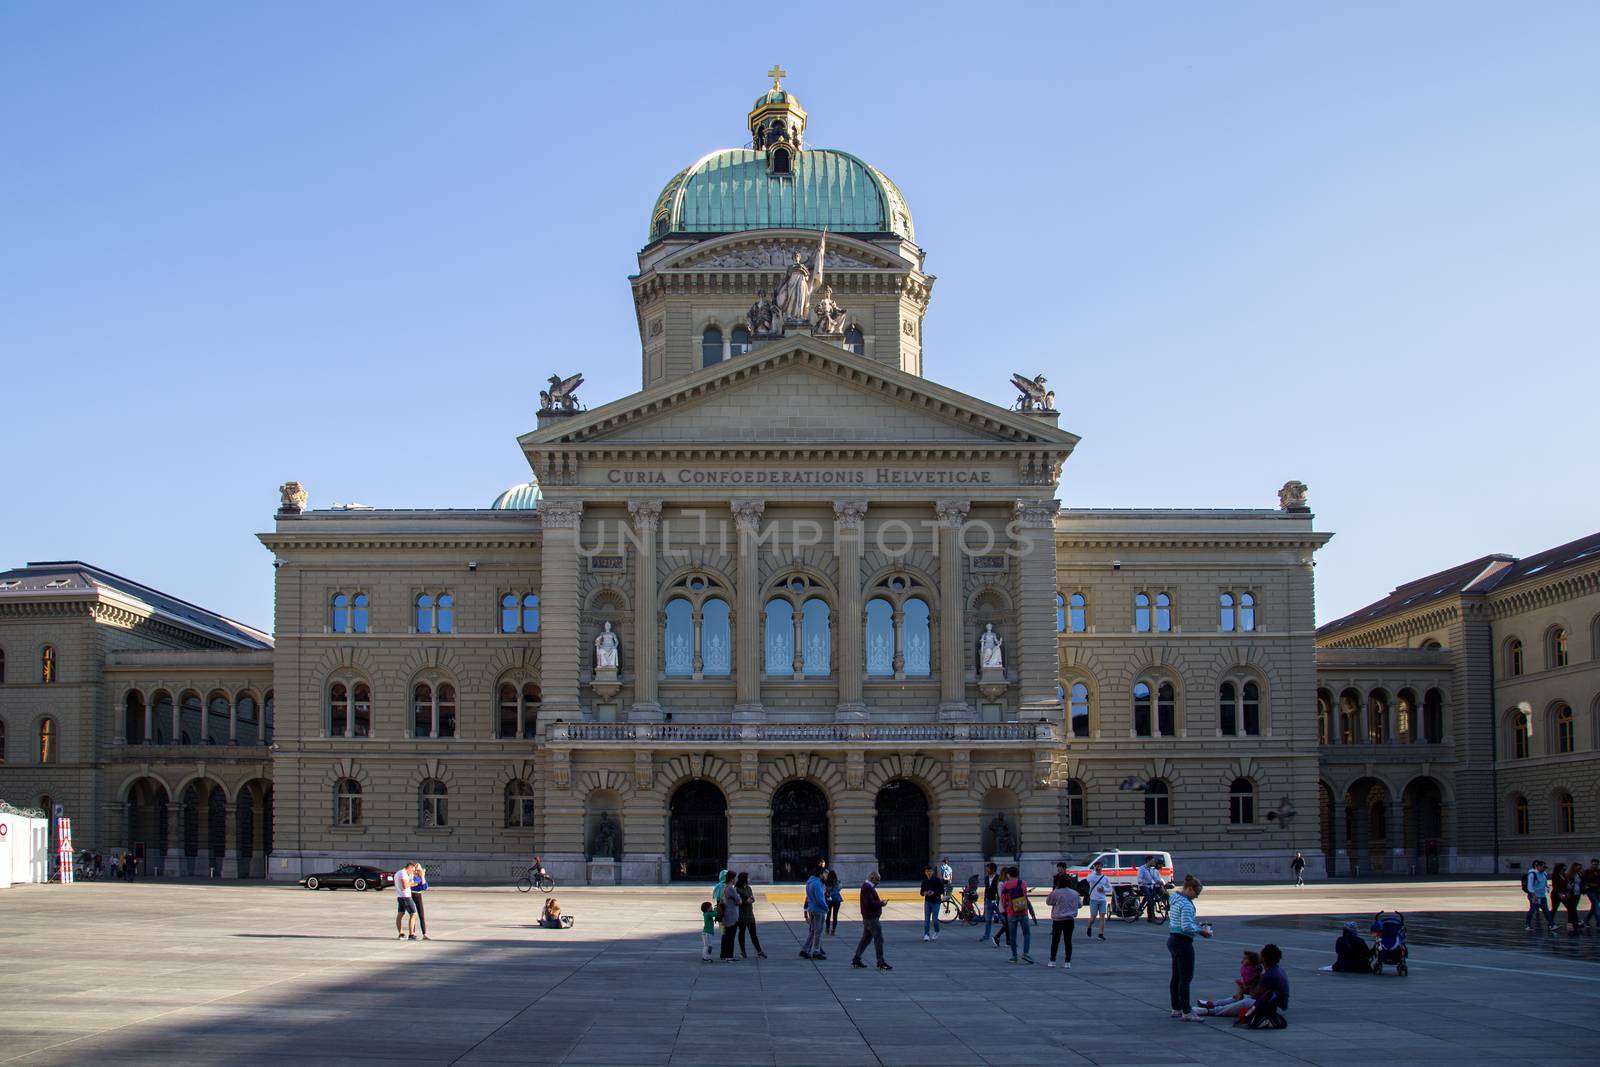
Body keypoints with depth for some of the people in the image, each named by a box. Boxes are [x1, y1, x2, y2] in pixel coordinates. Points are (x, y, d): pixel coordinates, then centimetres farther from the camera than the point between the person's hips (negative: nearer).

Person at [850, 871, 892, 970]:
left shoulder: (866, 887, 16)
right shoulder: (867, 888, -18)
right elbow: (869, 903, -26)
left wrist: (879, 902, 7)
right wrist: (880, 903, -13)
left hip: (868, 917, 11)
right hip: (871, 918, -11)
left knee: (866, 938, 15)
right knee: (878, 939, -6)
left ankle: (856, 960, 18)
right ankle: (881, 963, -3)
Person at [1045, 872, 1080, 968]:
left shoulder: (1056, 893, -13)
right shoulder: (1075, 893, 1)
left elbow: (1048, 901, 2)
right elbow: (1080, 904, 15)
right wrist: (1082, 900, 37)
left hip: (1058, 920, -3)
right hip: (1070, 920, 3)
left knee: (1055, 941, 8)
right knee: (1068, 940, 6)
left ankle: (1052, 961, 13)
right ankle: (1067, 962, 4)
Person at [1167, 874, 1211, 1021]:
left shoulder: (1175, 898, 11)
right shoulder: (1186, 904, -20)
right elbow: (1187, 927, -27)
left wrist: (1196, 924, 14)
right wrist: (1201, 930, -12)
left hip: (1172, 940, 10)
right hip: (1183, 942, -10)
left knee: (1176, 976, 16)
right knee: (1186, 978, -5)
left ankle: (1176, 1009, 24)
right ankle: (1186, 1013, -3)